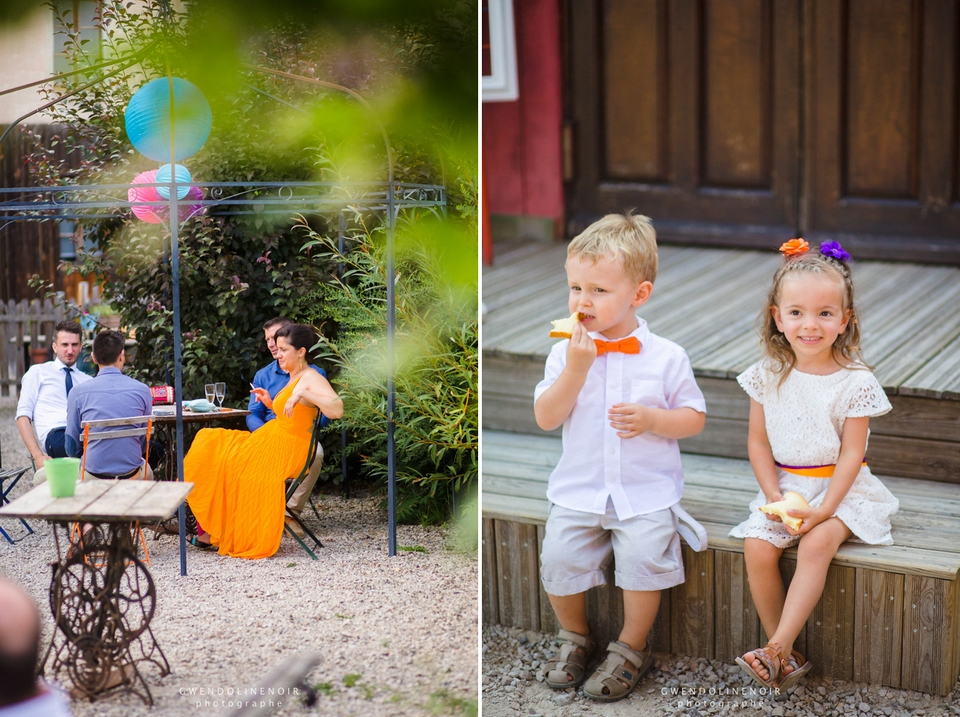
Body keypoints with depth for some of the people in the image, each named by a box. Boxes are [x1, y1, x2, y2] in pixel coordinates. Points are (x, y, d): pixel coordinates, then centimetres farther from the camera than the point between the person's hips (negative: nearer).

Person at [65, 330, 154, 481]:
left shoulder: (78, 393, -7)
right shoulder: (142, 390, -4)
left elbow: (72, 449, 2)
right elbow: (144, 444, 7)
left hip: (92, 477, -3)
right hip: (132, 477, 3)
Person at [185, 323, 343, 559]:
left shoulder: (311, 378, -16)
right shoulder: (293, 378, 12)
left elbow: (336, 410, -32)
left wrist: (301, 393, -36)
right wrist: (271, 404, 6)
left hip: (284, 452, -10)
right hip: (271, 443, 10)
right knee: (211, 445, 6)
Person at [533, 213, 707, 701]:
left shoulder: (666, 357, -4)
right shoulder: (566, 352, 1)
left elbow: (694, 418, 1)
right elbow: (545, 418, -5)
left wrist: (650, 418, -17)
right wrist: (575, 369, -16)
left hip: (646, 490, -2)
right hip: (579, 487, 2)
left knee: (644, 557, -21)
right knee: (558, 557, -12)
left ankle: (631, 649, 4)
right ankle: (575, 635, 18)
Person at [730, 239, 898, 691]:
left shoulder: (855, 382, -10)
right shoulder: (768, 377, -1)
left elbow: (851, 454, -10)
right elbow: (758, 442, 2)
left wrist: (825, 508, -20)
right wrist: (775, 497, -11)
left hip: (839, 487, -3)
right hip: (782, 484, 3)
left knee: (816, 544, -30)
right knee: (757, 547, -20)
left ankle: (778, 649, -27)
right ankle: (789, 658, -10)